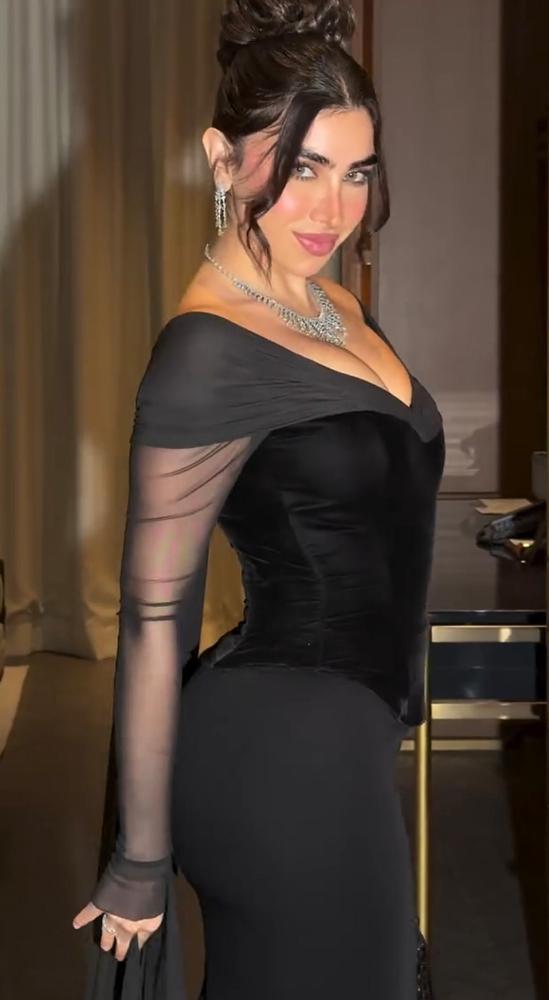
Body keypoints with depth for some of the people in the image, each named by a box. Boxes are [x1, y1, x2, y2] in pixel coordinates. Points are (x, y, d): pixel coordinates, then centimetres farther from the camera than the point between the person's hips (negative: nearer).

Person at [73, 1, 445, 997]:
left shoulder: (336, 306, 6)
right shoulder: (209, 354, -20)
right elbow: (153, 616, -19)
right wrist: (141, 860, -15)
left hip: (341, 731, 9)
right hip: (283, 748, -9)